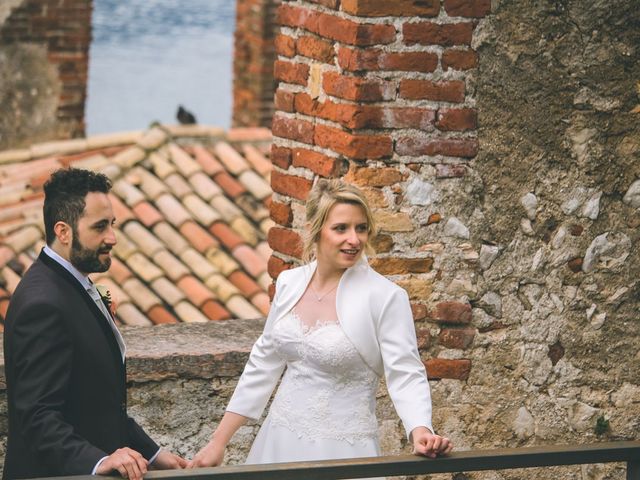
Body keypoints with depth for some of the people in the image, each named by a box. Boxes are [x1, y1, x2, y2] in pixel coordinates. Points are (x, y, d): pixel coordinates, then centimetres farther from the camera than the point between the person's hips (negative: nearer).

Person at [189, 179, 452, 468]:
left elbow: (405, 374, -15)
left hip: (341, 451, -5)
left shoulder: (386, 298, -14)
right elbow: (263, 365, 9)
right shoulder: (289, 283, 1)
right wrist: (219, 442, 9)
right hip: (280, 442, 5)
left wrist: (421, 432, -35)